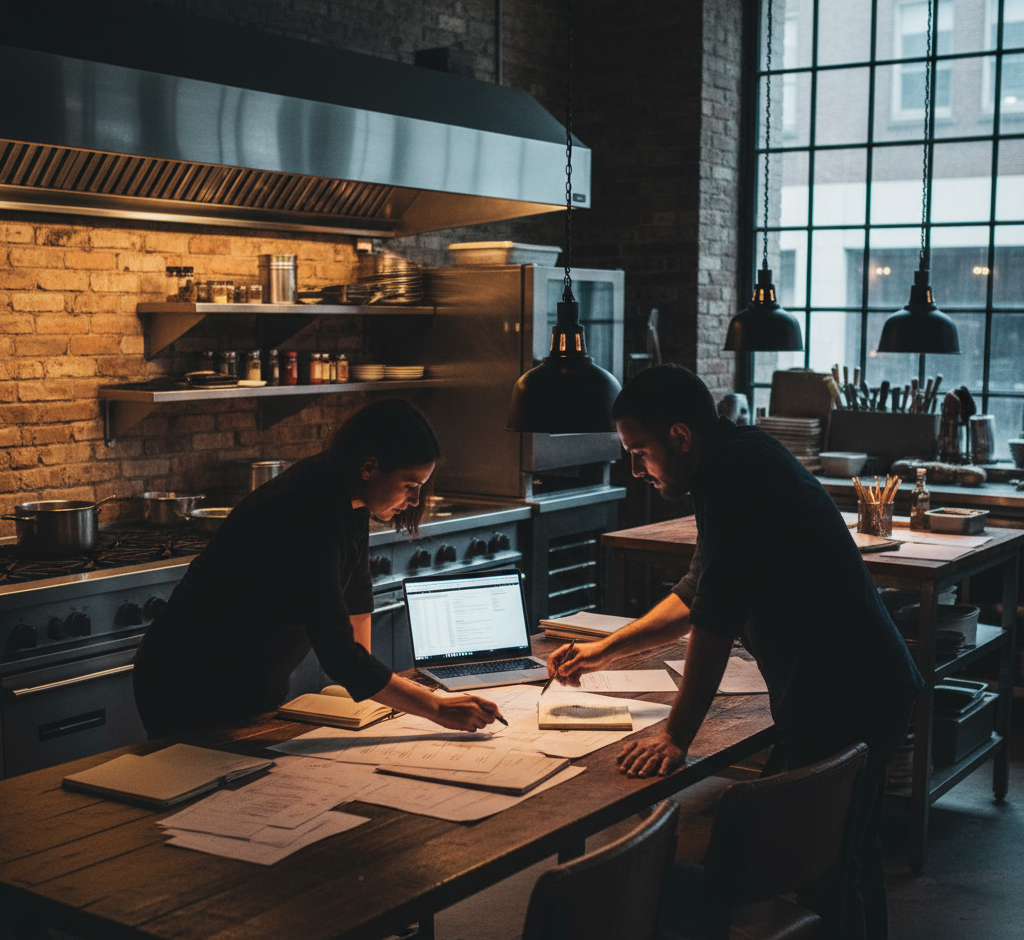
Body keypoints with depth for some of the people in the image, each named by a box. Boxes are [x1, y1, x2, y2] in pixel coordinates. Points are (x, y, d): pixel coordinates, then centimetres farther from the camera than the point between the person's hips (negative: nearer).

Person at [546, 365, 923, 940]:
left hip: (841, 699, -11)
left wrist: (676, 736, -15)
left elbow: (716, 617, -21)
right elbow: (698, 594, 23)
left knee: (820, 874, -1)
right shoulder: (746, 457, 15)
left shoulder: (730, 472, -18)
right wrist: (606, 651, 24)